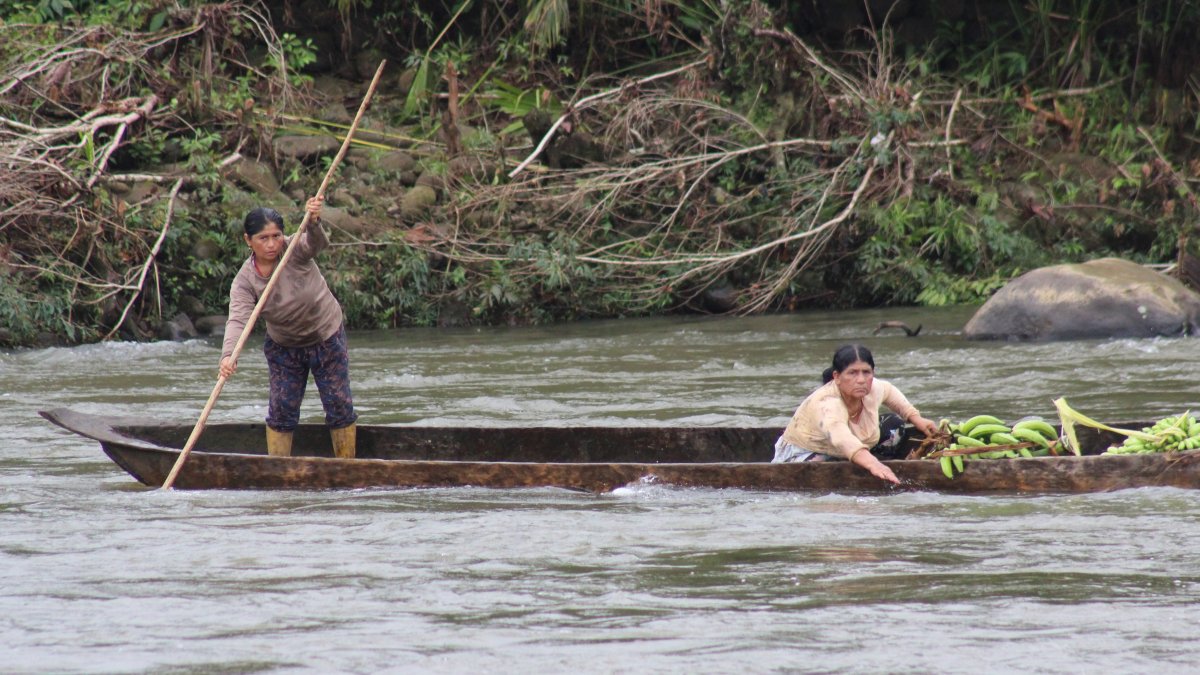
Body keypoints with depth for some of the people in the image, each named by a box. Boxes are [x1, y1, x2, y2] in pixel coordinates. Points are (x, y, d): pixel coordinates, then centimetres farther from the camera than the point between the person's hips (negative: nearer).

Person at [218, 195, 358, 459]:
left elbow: (318, 243, -43)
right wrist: (229, 355, -51)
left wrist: (314, 222, -67)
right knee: (281, 410, 0)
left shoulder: (295, 250, -22)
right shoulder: (244, 281, -20)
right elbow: (237, 319, -33)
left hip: (327, 339, -1)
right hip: (283, 347, 1)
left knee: (339, 405, 2)